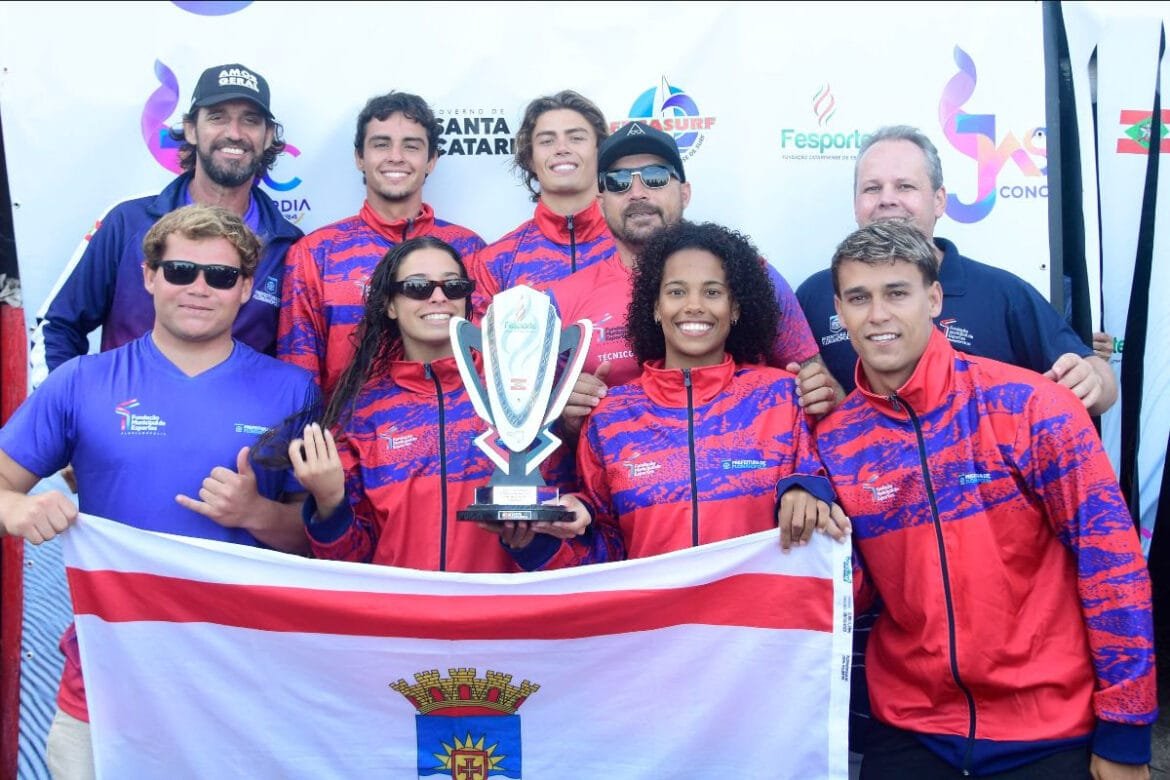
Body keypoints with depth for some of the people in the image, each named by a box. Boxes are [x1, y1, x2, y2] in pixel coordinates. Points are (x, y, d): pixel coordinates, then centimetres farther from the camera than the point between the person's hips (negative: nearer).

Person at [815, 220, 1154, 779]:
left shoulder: (1029, 406, -13)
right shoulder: (834, 441, -4)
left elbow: (1110, 559, -9)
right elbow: (848, 594, 3)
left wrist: (1124, 732, -7)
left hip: (1049, 730, -2)